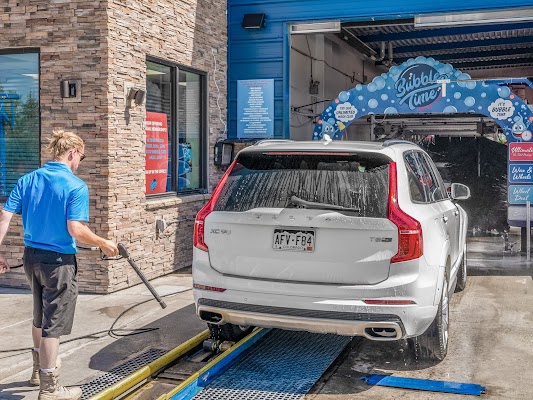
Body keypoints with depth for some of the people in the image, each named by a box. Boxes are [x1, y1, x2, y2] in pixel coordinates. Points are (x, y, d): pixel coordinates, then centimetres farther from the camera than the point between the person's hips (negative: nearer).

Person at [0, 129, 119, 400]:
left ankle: (40, 368, 44)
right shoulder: (76, 186, -15)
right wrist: (103, 244, -8)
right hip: (58, 261, -7)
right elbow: (76, 230, -23)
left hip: (32, 257, 7)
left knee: (41, 317, 26)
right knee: (53, 325, 4)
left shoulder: (27, 180, 3)